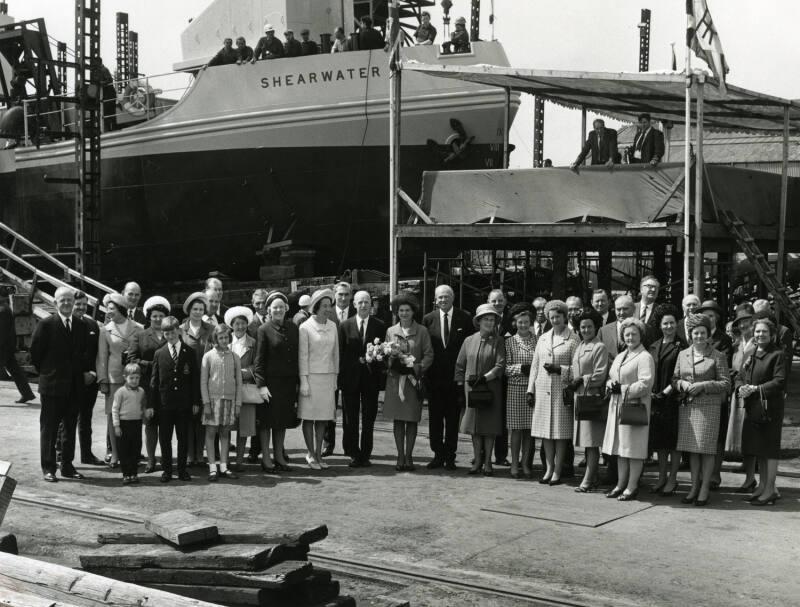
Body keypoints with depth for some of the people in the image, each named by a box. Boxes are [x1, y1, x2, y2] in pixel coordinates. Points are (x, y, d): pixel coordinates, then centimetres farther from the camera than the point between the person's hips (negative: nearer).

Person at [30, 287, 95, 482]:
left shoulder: (81, 326, 7)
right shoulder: (46, 325, -7)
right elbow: (35, 354, -3)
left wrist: (89, 371, 3)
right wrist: (46, 373, -1)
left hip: (74, 386, 5)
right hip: (52, 385, -5)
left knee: (71, 428, 11)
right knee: (49, 428, 2)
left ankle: (67, 466, 20)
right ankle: (48, 468, 9)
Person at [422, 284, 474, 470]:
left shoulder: (464, 319, 0)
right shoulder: (428, 319, 5)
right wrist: (423, 374, -3)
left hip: (455, 377, -1)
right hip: (434, 377, 2)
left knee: (452, 419, 4)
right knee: (435, 418, 6)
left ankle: (450, 457, 12)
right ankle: (438, 455, 15)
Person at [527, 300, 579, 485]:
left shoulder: (573, 339, -2)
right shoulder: (543, 339, 14)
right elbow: (535, 365, 16)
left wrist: (559, 369, -16)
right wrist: (531, 389, 10)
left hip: (561, 390, -5)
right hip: (542, 390, 5)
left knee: (560, 432, -2)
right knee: (546, 431, 7)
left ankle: (557, 472, 4)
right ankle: (548, 469, 16)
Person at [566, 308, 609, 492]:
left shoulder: (600, 347, -7)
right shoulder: (578, 347, 16)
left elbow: (600, 375, -12)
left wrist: (581, 380, -10)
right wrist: (571, 381, 2)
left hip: (593, 396, -8)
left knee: (592, 441, -7)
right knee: (586, 440, 11)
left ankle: (588, 480, -7)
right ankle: (594, 477, 19)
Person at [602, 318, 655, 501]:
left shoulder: (645, 357, -8)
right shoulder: (619, 357, 18)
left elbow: (645, 384, -16)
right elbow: (610, 377, 21)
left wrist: (623, 389, -14)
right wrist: (611, 385, -2)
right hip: (617, 407, 8)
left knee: (634, 449, -3)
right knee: (620, 448, 11)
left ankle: (632, 487, 2)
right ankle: (621, 484, 18)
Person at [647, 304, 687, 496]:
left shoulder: (681, 346, -4)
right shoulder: (654, 346, 13)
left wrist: (667, 391, -14)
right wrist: (651, 392, 3)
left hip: (673, 398, -5)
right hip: (655, 399, 5)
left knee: (674, 439, -1)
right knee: (659, 440, 9)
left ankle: (672, 479, 6)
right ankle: (662, 477, 18)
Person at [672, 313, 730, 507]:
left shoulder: (718, 356, -1)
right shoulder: (683, 355, 12)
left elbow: (725, 383, -3)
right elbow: (674, 379, 16)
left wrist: (703, 385, -14)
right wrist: (682, 384, -6)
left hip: (708, 406, -4)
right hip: (687, 407, 4)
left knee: (706, 449, -2)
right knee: (692, 449, 8)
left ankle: (705, 489, 5)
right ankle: (694, 487, 16)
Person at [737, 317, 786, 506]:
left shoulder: (777, 355, -7)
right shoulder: (751, 355, 14)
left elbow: (780, 382, -15)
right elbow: (740, 378, 16)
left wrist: (756, 389, -18)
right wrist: (741, 388, -5)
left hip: (770, 408, -7)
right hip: (752, 408, 7)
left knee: (770, 449, -3)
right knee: (758, 450, 13)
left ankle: (770, 490, 3)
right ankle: (762, 486, 23)